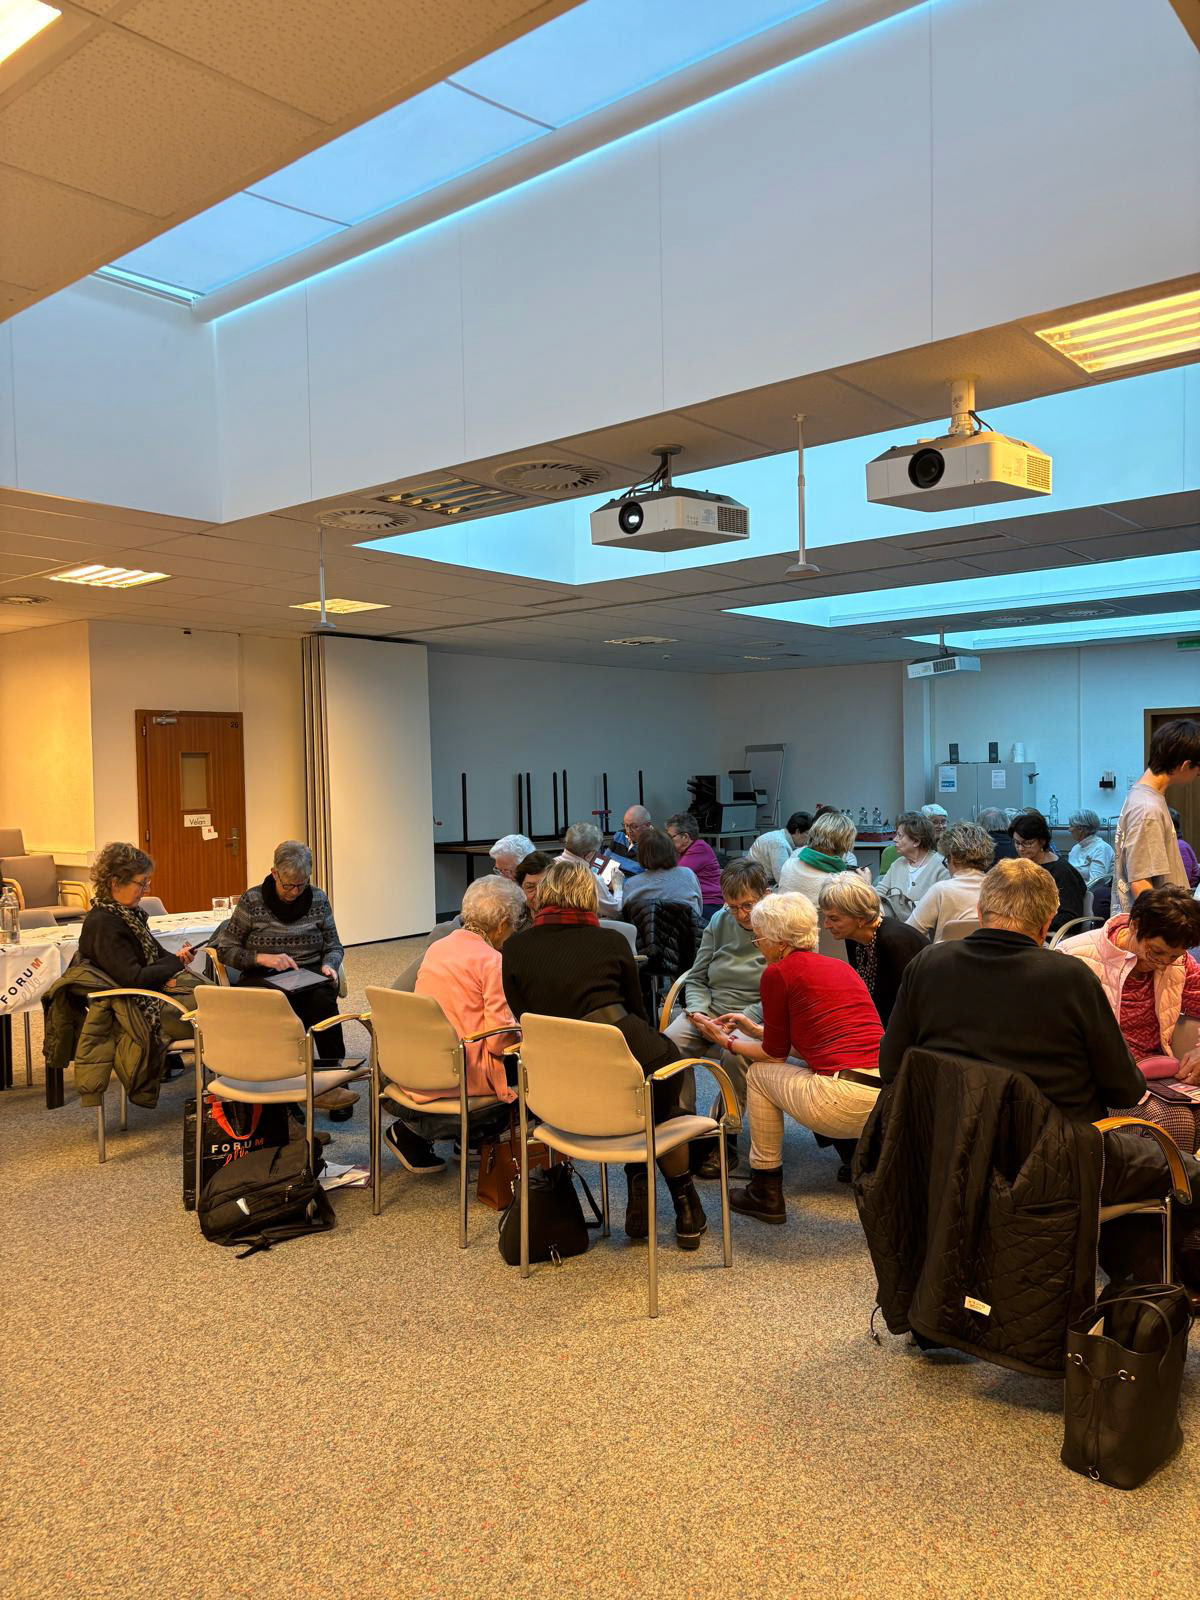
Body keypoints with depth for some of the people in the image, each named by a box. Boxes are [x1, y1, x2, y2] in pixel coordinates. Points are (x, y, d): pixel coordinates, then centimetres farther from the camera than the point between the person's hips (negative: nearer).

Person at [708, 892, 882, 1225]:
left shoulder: (778, 971, 0)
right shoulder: (840, 966, 20)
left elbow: (775, 1053, 9)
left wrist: (728, 1042, 25)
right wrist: (755, 1029, 38)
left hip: (846, 1104, -7)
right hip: (890, 1101, 7)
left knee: (759, 1074, 16)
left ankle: (765, 1194, 24)